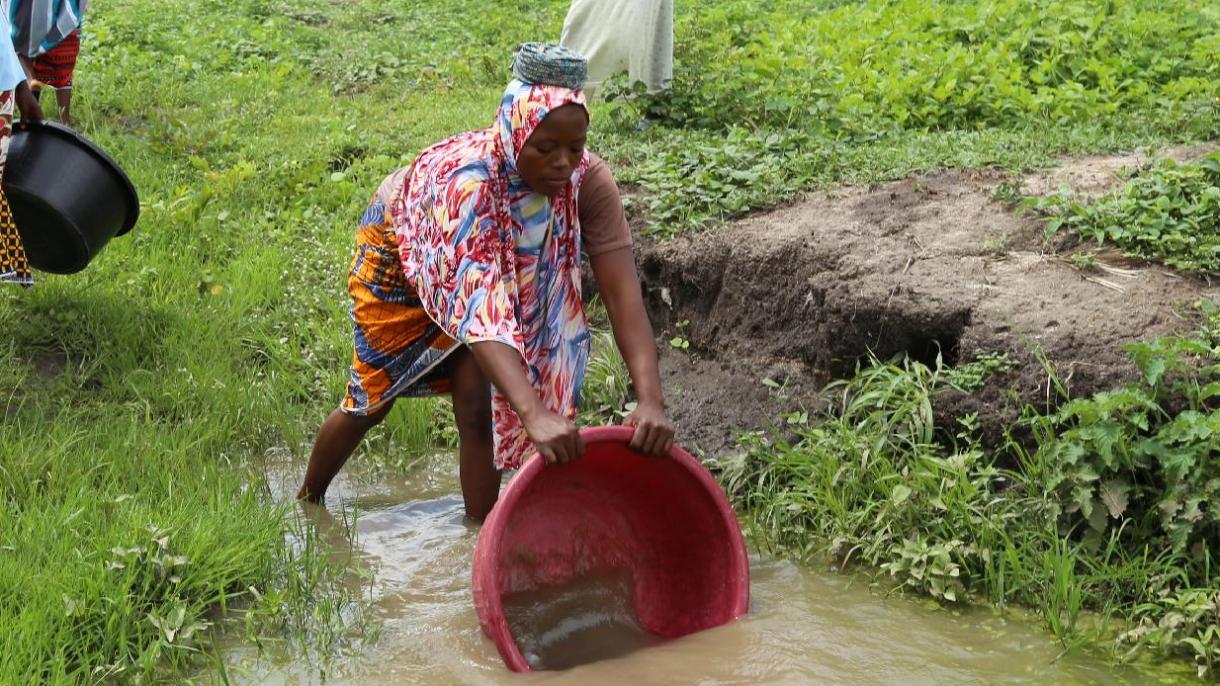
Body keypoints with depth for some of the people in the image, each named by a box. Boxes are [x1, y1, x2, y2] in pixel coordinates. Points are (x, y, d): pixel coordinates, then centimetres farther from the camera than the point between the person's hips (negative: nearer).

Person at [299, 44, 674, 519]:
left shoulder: (587, 180, -33)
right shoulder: (468, 182, -45)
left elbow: (623, 294, -36)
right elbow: (480, 315, -55)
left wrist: (651, 399, -50)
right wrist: (535, 415, -68)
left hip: (502, 263, 3)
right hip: (400, 249, -3)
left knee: (477, 406, -9)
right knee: (371, 400, 10)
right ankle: (307, 502, 37)